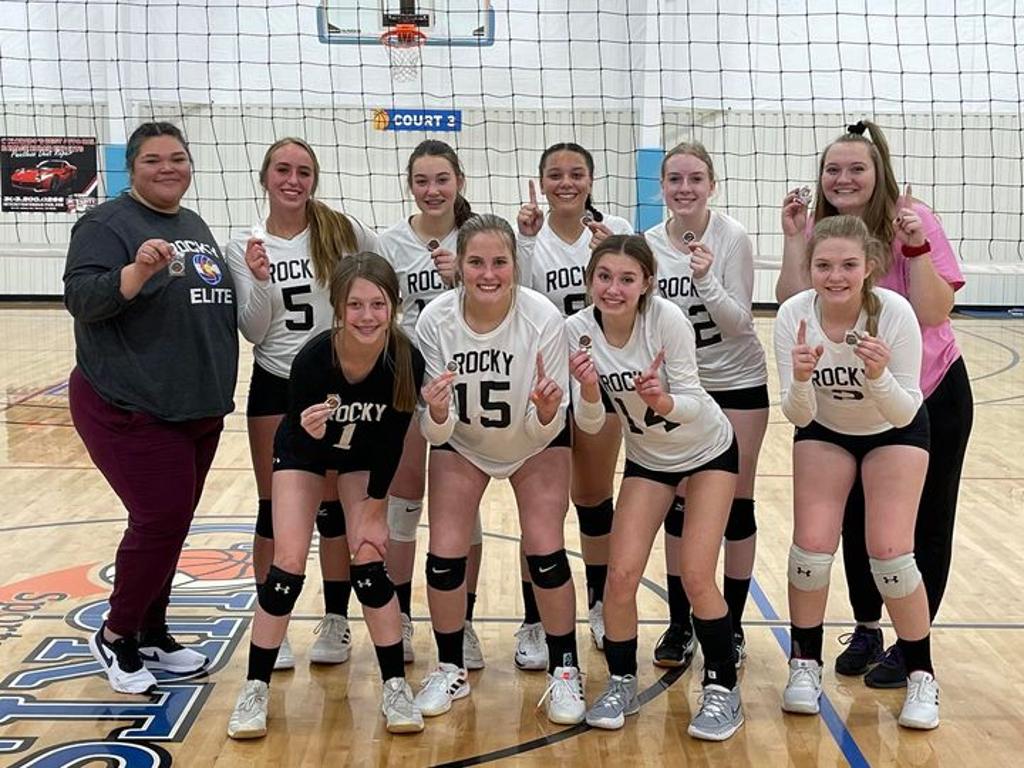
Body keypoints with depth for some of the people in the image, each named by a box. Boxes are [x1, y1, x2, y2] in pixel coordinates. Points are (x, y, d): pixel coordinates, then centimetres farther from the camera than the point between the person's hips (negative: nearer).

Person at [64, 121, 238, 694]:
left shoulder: (195, 226, 15)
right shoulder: (107, 224, -8)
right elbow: (82, 297, -18)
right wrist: (138, 270, -33)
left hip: (199, 409, 7)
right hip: (133, 411, -7)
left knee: (171, 523, 12)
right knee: (161, 520, -8)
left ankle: (152, 633, 25)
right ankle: (116, 637, 12)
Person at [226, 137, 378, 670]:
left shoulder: (342, 232, -6)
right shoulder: (244, 247, -2)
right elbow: (252, 332, -4)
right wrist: (259, 281, -20)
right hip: (275, 388, 1)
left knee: (333, 506, 8)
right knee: (274, 508, 6)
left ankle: (336, 622, 22)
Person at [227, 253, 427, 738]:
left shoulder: (406, 361, -32)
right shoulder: (313, 358, -37)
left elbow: (391, 441, -17)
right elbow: (300, 441, -26)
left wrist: (375, 510, -10)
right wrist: (310, 430, -49)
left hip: (365, 454, 1)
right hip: (304, 450, -1)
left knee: (369, 563, -6)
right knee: (288, 563, -7)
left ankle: (395, 685, 9)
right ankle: (255, 688, 7)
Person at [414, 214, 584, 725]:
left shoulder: (543, 319, -30)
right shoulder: (435, 320, -27)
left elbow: (547, 429, -23)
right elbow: (436, 433, -21)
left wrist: (546, 413, -45)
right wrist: (438, 413, -43)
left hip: (534, 444, -1)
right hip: (460, 444, 1)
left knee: (545, 552, -10)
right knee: (444, 556, -6)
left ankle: (564, 671, 11)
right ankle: (450, 670, 17)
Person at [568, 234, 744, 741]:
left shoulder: (667, 318, -29)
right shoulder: (578, 330, -19)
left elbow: (693, 402, -25)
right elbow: (591, 425, -16)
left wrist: (662, 401, -46)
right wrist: (589, 391, -37)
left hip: (709, 451, -3)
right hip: (647, 458, 3)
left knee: (696, 576, -10)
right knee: (621, 573, -7)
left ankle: (722, 690, 11)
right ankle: (621, 683, 16)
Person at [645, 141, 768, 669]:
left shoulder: (732, 237, -13)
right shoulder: (649, 245, -4)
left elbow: (739, 322, -15)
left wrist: (706, 280, -30)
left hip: (737, 383, -3)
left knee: (735, 503, 4)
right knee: (678, 504, 6)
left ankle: (732, 625, 17)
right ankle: (679, 625, 17)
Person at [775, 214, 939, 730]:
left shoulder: (894, 312, -30)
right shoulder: (794, 314, -26)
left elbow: (904, 412, -25)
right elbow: (797, 416, -21)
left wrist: (879, 376, -44)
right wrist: (801, 380, -42)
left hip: (894, 433, -1)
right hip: (824, 431, 2)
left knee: (890, 553, -10)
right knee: (812, 547, -8)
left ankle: (922, 676, 11)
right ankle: (805, 663, 15)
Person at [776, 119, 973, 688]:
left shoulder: (913, 221, -17)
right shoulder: (821, 231, -6)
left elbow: (932, 313, -23)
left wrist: (915, 246, -32)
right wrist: (795, 241, -21)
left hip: (931, 396, -4)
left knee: (924, 524, 8)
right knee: (858, 519, 12)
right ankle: (867, 630, 31)